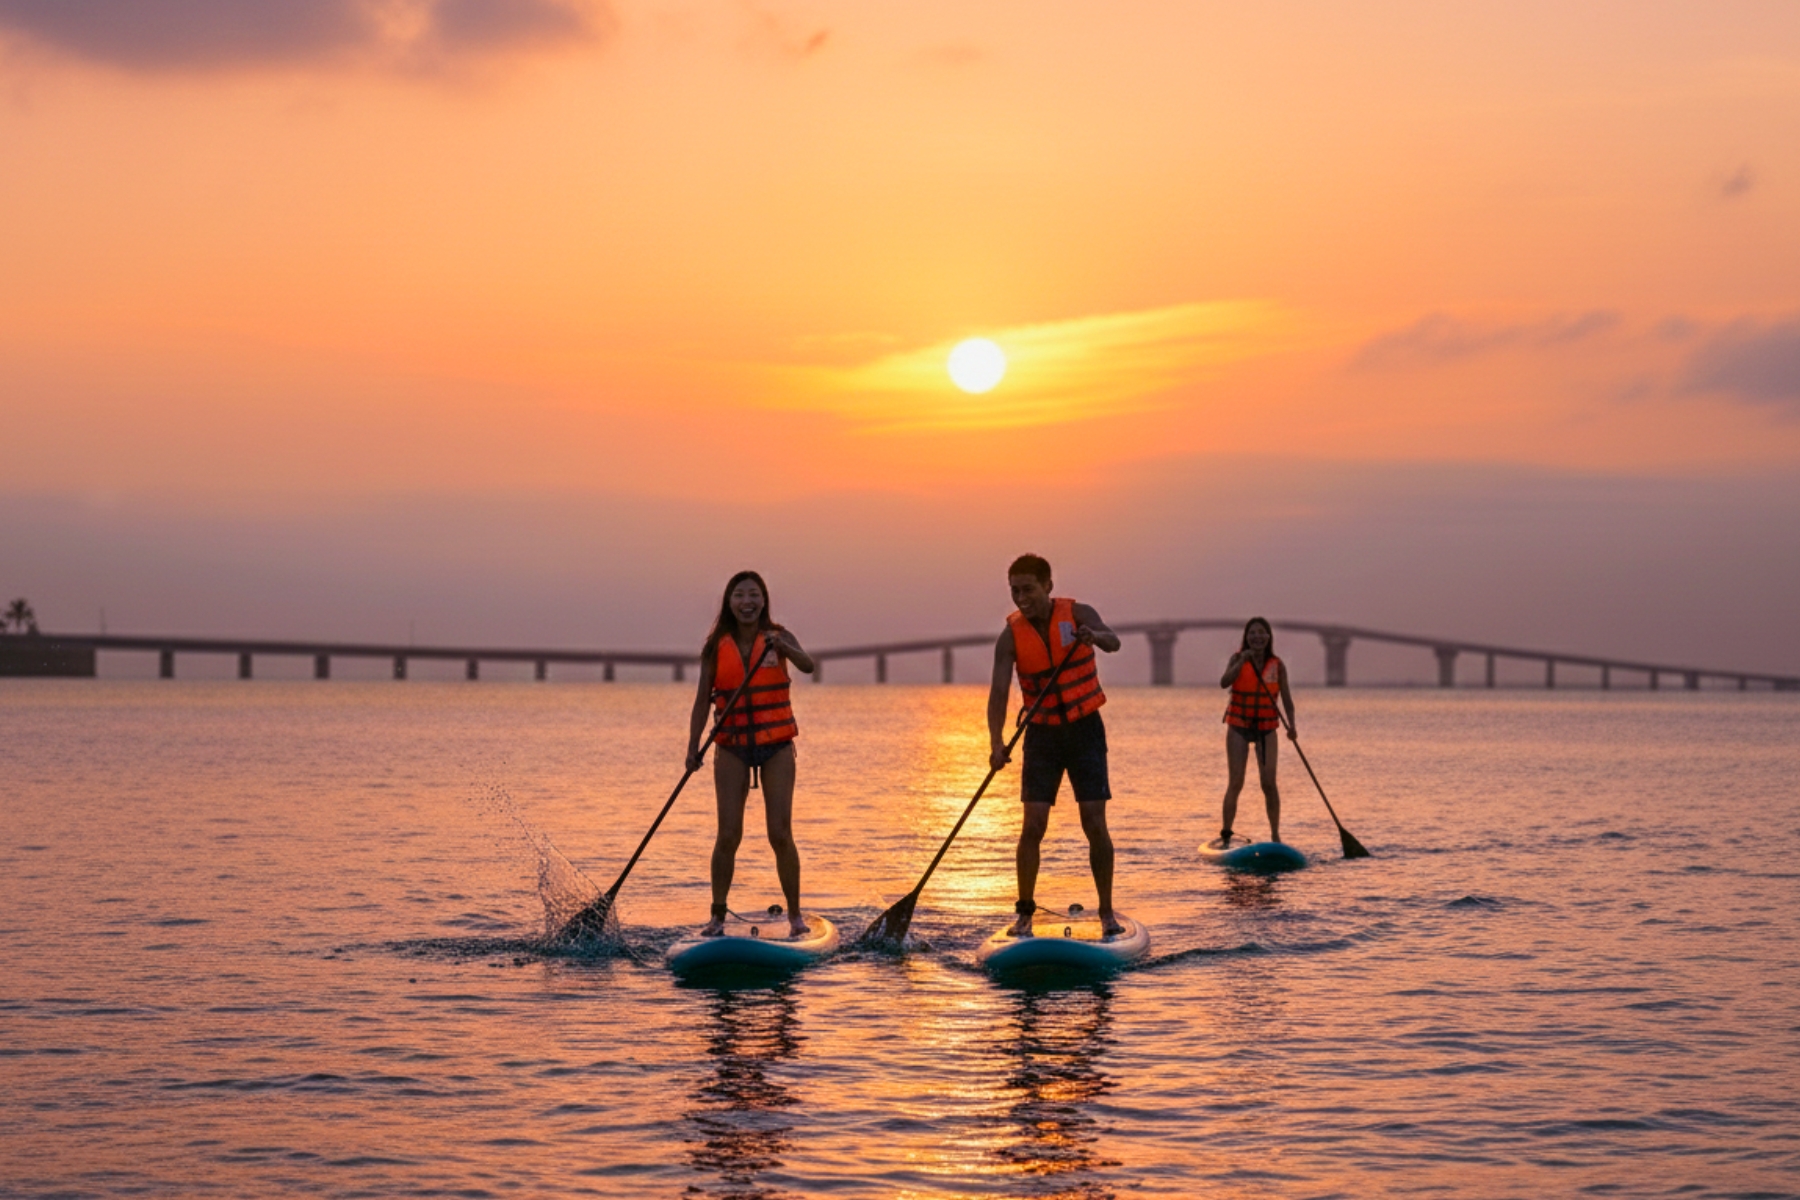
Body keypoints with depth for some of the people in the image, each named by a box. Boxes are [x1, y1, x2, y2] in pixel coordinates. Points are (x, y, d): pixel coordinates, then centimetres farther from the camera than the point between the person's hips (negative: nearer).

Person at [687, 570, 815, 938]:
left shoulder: (777, 637, -2)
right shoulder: (717, 646, 0)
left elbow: (807, 665, -20)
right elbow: (703, 700, 0)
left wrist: (781, 647, -40)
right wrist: (693, 746, -10)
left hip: (776, 747, -1)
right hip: (732, 749, 1)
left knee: (780, 834, -4)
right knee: (728, 835, -3)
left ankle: (795, 914, 6)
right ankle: (717, 917, 4)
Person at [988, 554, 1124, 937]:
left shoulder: (1078, 615, -9)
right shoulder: (1011, 636, -6)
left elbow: (1112, 642, -28)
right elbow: (999, 692, -15)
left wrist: (1095, 637, -52)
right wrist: (996, 742, -30)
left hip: (1085, 731, -1)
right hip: (1042, 735, 1)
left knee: (1095, 825, -5)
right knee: (1033, 826, -8)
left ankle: (1107, 912, 5)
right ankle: (1024, 913, 3)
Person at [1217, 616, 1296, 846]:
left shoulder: (1277, 666, -1)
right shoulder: (1238, 659, -3)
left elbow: (1286, 697, -5)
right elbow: (1224, 682, -20)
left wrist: (1291, 725, -19)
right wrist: (1242, 662, -32)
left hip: (1266, 729, 1)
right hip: (1238, 727, -1)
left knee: (1269, 784, -3)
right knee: (1235, 784, -4)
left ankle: (1275, 836, 4)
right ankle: (1225, 836, 0)